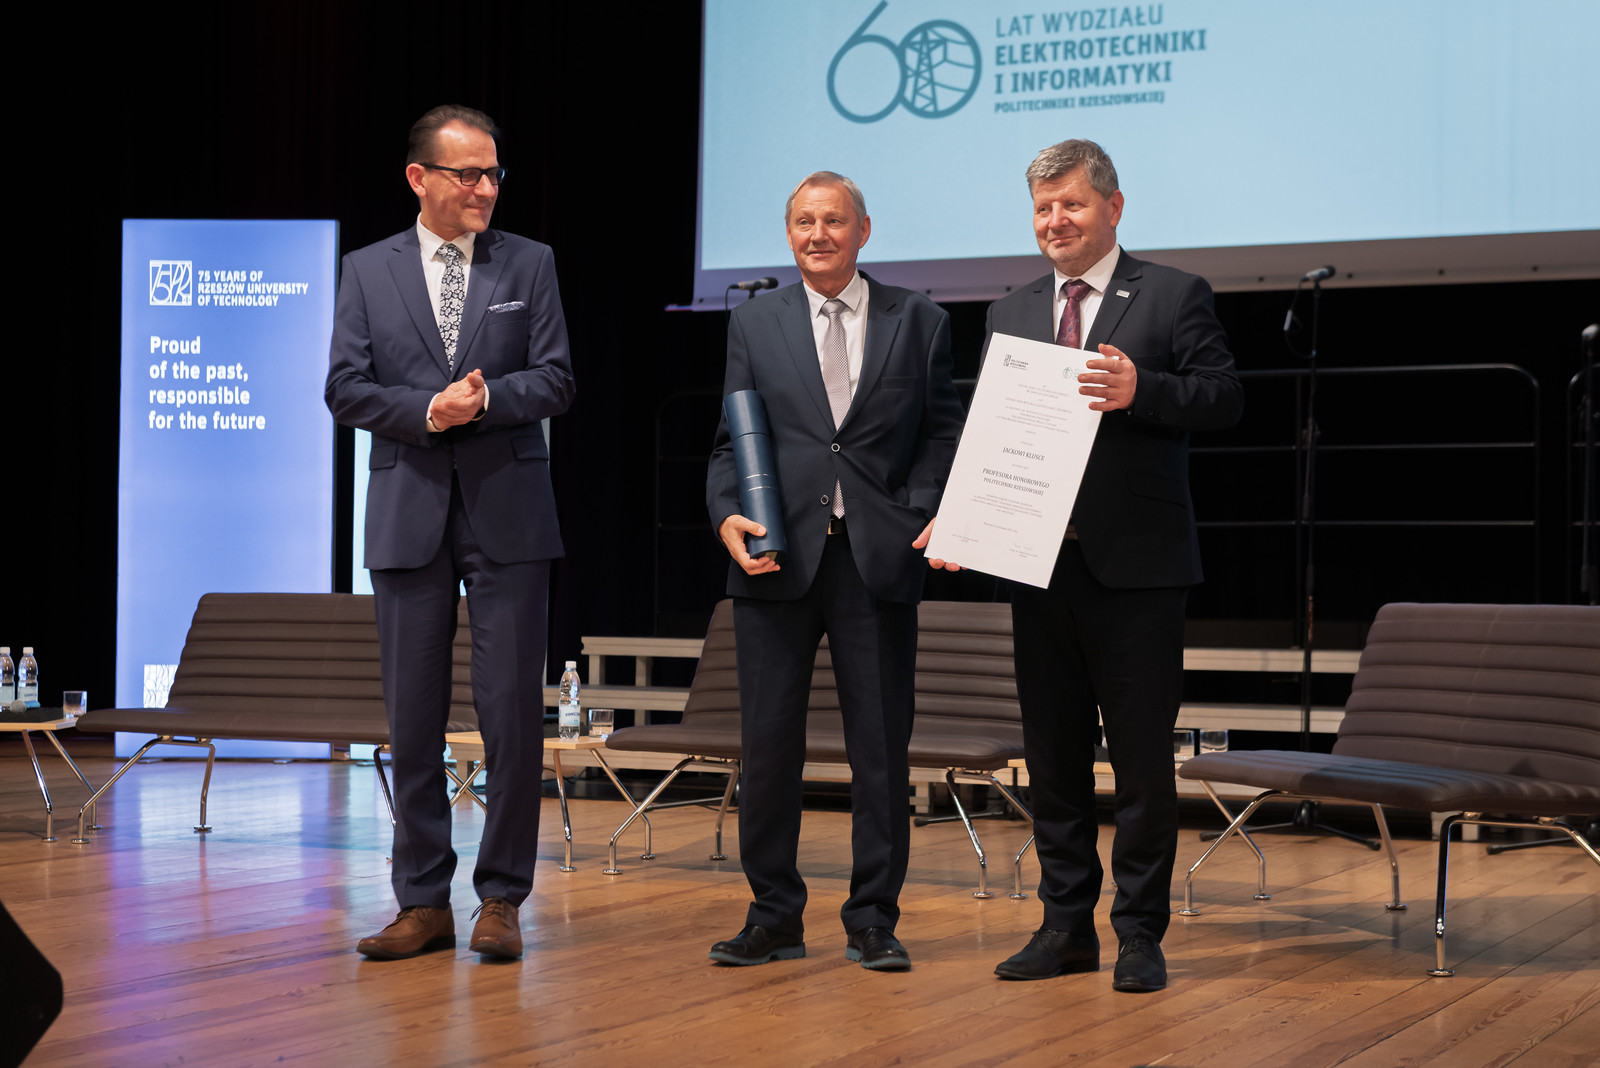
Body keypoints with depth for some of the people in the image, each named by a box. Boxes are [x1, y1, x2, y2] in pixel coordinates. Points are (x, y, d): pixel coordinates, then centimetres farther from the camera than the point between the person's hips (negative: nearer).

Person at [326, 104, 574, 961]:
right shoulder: (368, 272, 9)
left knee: (513, 712, -1)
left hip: (508, 514, -1)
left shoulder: (529, 265, 7)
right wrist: (427, 410, -14)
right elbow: (346, 389, 1)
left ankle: (501, 897, 9)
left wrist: (485, 398, -17)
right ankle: (424, 902, 13)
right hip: (409, 517, 1)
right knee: (412, 719, 4)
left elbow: (554, 381, 0)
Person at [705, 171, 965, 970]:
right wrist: (728, 515, -9)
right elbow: (731, 439, 9)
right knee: (768, 742, 3)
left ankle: (873, 920, 14)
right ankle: (774, 916, 15)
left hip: (878, 556, -1)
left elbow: (942, 432, 5)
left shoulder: (917, 322, 9)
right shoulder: (754, 323, 12)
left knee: (881, 746, 4)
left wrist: (925, 511, -11)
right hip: (779, 555, 1)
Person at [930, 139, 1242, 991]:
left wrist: (1142, 391, -24)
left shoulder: (1174, 297, 1)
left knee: (1141, 756, 0)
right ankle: (1067, 924, 20)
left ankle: (1140, 934, 10)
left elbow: (1224, 399, -7)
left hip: (1136, 567, -5)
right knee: (1052, 753, 10)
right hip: (1038, 561, 5)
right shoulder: (1010, 314, 15)